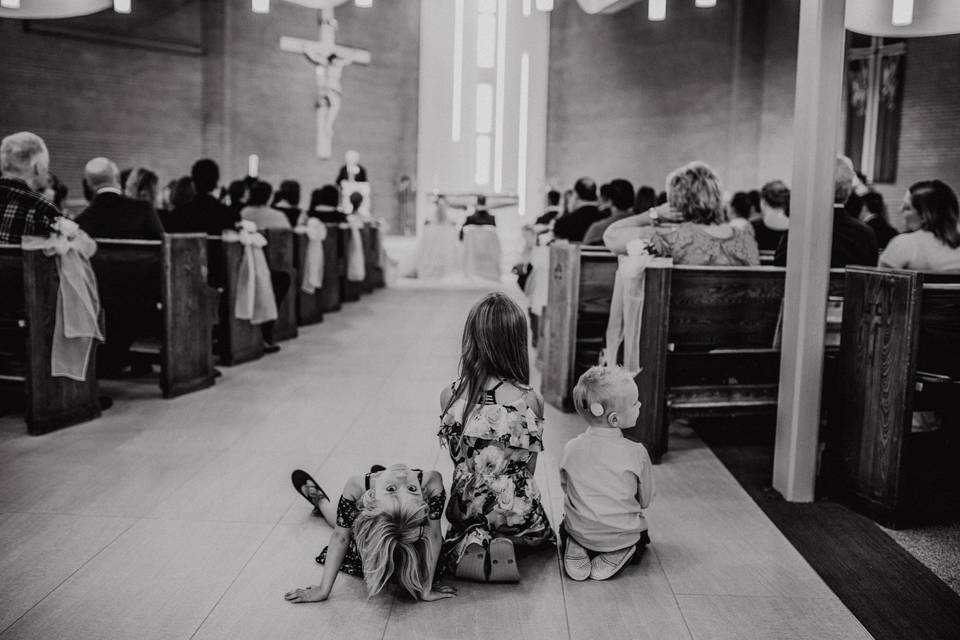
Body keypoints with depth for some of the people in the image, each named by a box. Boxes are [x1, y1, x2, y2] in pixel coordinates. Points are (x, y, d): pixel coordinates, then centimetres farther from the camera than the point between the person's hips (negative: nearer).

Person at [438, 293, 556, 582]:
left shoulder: (449, 395, -9)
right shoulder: (531, 400, -14)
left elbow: (459, 459, 0)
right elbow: (529, 468, -4)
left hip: (466, 510, 1)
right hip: (519, 515, -1)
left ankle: (469, 544, 0)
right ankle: (504, 545, 0)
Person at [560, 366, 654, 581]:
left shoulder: (571, 448, -11)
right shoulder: (636, 453, -19)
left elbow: (565, 488, 3)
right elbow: (645, 500, -6)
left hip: (580, 532, 1)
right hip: (622, 535, -1)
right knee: (640, 530, 31)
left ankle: (576, 550, 4)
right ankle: (619, 554, 3)